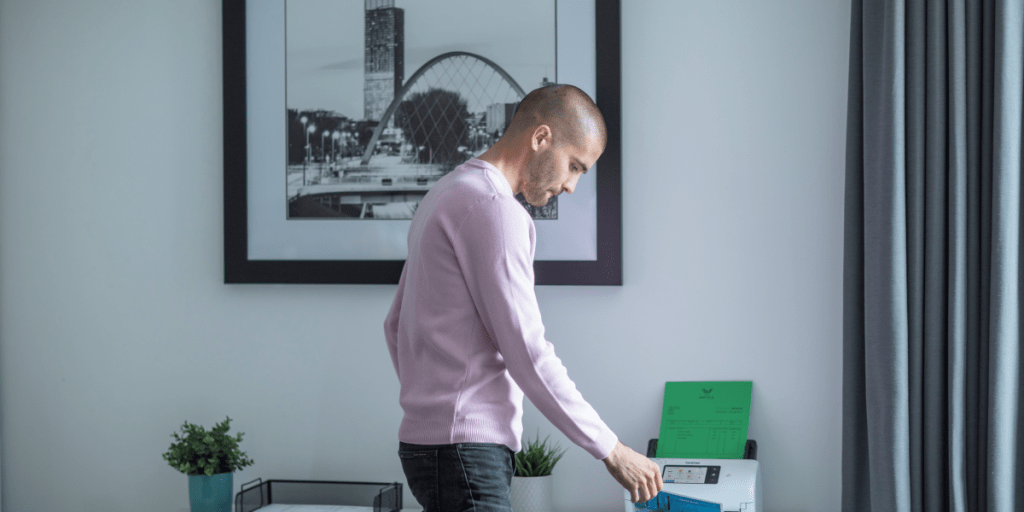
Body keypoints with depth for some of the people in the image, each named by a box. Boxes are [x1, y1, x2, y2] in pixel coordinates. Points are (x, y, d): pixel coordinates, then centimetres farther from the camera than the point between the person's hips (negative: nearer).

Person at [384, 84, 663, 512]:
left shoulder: (447, 193, 19)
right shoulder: (493, 208, -13)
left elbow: (396, 326, 26)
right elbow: (528, 355, -18)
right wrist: (611, 451, -13)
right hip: (465, 449, -10)